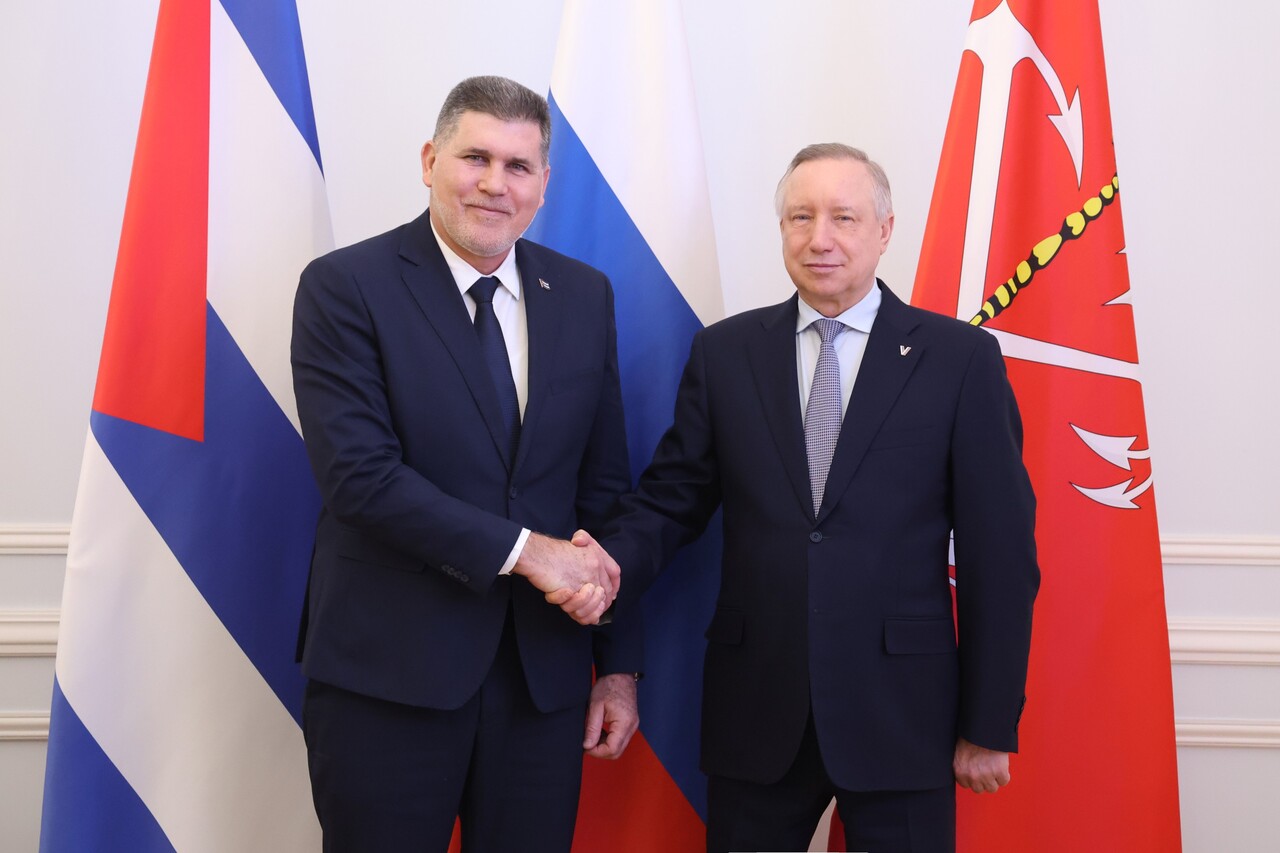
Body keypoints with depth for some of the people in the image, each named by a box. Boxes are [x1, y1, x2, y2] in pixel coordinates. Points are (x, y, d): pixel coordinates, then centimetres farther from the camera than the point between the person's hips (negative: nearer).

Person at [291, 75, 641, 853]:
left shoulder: (585, 296, 6)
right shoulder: (345, 287, -6)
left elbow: (606, 487, 7)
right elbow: (359, 473, -16)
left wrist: (620, 664, 7)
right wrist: (522, 549, -18)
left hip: (544, 675, 4)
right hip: (388, 675, -3)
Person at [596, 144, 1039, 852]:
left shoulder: (960, 358, -2)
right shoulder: (723, 352, 5)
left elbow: (999, 551, -2)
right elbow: (671, 497, 6)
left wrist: (989, 726, -2)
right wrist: (611, 567, -16)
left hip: (901, 711, -1)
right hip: (754, 711, 2)